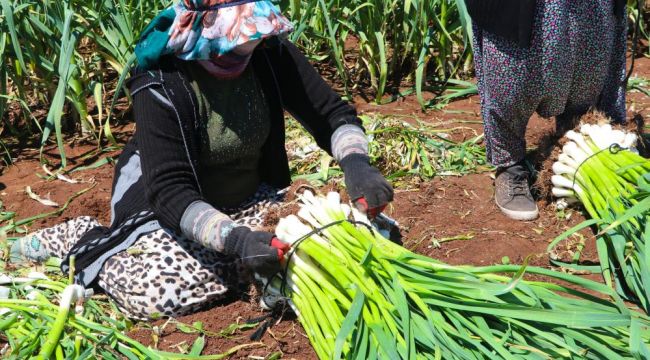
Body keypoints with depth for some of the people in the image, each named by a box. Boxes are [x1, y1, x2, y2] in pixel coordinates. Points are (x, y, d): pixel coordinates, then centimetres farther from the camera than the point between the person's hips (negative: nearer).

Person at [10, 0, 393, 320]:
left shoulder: (271, 54, -15)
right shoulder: (162, 86, -27)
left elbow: (333, 112, -8)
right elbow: (169, 190, -31)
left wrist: (356, 162, -29)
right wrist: (234, 238, -46)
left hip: (246, 200, 5)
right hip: (165, 203, -5)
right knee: (168, 290, -29)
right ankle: (80, 239, 1)